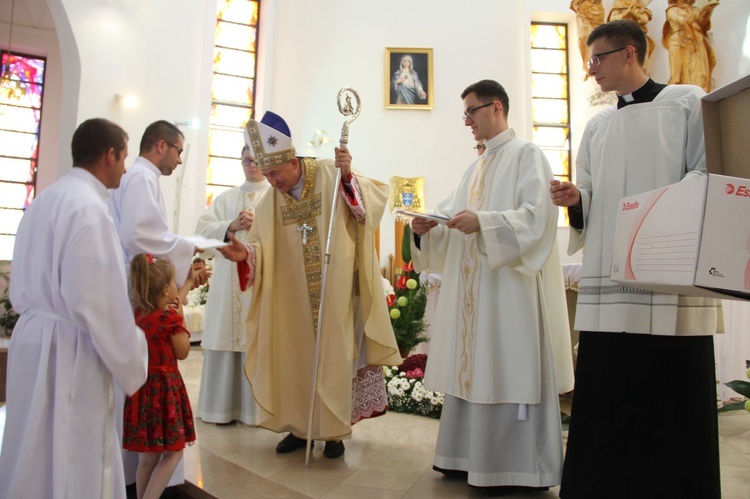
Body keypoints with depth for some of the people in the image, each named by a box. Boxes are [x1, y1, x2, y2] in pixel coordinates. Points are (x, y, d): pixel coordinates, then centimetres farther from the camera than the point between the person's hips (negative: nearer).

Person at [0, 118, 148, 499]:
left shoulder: (46, 199, 10)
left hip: (34, 336, 9)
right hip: (68, 351, -9)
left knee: (39, 458, 22)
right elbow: (97, 302, -22)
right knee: (70, 464, 5)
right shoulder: (88, 207, -19)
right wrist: (131, 364, -12)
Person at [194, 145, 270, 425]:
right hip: (228, 278, 3)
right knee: (225, 339, 2)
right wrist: (232, 225, -7)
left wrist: (259, 224, -14)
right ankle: (223, 404, 13)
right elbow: (203, 229, 7)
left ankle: (255, 406, 8)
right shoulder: (225, 198, 18)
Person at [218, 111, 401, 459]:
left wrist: (348, 176, -29)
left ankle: (333, 430, 16)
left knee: (334, 353, 3)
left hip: (336, 292, -3)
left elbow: (376, 198, -13)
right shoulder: (269, 202, 4)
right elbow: (263, 247, 3)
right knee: (296, 355, 9)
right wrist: (246, 254, -18)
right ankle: (300, 426, 25)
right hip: (295, 296, 4)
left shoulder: (330, 175, -6)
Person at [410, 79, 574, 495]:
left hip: (510, 284, -7)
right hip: (472, 285, 8)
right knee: (472, 367, 9)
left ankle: (515, 466, 8)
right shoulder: (475, 168, 21)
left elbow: (537, 215, -15)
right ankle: (471, 455, 20)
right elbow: (452, 216, 15)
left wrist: (483, 222, -25)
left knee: (508, 371, -4)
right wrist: (427, 227, -4)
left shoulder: (527, 155, -1)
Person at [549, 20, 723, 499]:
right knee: (605, 399, 6)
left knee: (673, 400, 1)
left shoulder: (687, 102, 7)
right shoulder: (597, 126, 20)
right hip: (608, 284, 4)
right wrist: (576, 198, -3)